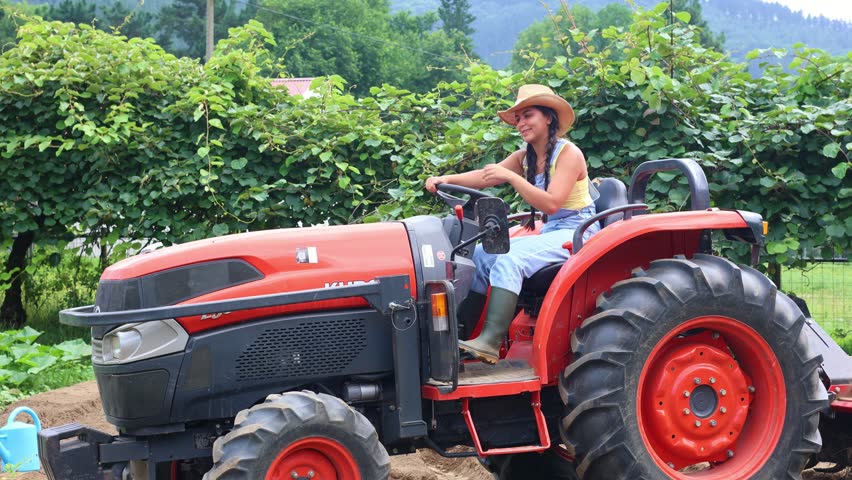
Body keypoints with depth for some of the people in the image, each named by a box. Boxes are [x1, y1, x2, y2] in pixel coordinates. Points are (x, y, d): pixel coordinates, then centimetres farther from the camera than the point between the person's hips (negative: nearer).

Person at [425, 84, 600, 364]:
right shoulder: (525, 157, 12)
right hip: (549, 233, 9)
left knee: (510, 259, -29)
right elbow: (486, 176, 0)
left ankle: (490, 343, -35)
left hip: (576, 233, -9)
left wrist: (511, 176, -28)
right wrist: (446, 180, -17)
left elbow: (551, 203, -24)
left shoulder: (569, 154, -13)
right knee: (482, 254, -5)